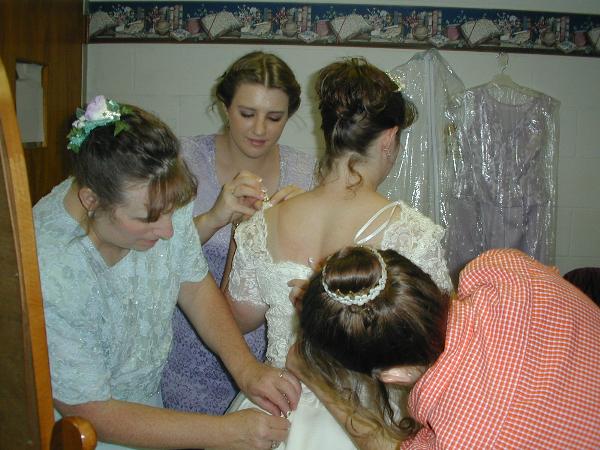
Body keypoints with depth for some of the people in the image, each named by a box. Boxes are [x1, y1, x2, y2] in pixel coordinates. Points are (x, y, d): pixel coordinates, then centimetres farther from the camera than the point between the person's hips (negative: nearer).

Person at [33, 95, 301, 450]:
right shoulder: (46, 278, -33)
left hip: (152, 400, 5)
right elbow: (92, 415, -23)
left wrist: (246, 367, -14)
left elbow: (196, 287, -1)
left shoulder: (159, 200, -17)